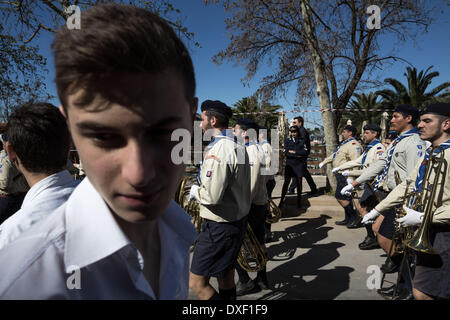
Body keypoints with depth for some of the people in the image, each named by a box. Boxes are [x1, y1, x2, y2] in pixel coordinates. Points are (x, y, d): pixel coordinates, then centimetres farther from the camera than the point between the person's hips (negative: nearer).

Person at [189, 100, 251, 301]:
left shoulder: (217, 150, -22)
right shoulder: (238, 146, 9)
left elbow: (212, 196, -28)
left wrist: (196, 191, -8)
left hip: (219, 226, -10)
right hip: (238, 220, 10)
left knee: (196, 283, 0)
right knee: (225, 278, 22)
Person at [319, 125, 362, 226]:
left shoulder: (353, 144, -15)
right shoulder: (345, 143, 20)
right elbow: (334, 155, 32)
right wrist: (324, 162, 39)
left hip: (345, 175, -10)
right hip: (340, 175, 10)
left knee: (340, 197, -10)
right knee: (346, 197, 12)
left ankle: (354, 216, 2)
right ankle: (348, 219, 19)